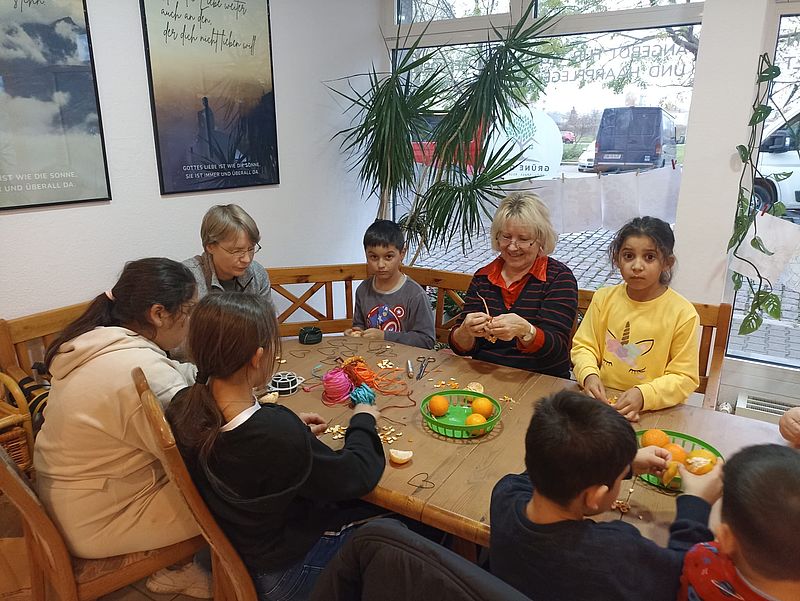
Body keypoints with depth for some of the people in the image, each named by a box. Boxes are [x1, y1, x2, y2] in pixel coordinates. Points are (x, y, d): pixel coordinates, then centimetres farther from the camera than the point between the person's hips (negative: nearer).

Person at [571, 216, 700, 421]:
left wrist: (644, 396, -20)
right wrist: (589, 375, -12)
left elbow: (684, 378, -5)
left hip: (654, 409, -3)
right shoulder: (604, 298, 2)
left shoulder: (682, 313, -8)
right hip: (601, 399, 3)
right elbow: (583, 345, 8)